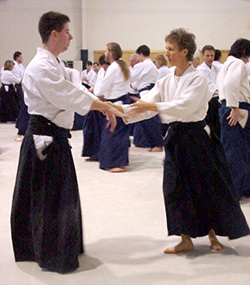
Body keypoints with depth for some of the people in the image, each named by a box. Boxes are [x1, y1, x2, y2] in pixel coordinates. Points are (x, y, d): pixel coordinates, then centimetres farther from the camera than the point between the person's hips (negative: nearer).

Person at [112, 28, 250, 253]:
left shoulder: (197, 79, -11)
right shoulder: (167, 81, 8)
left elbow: (185, 105, -25)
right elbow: (146, 106, 2)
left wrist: (153, 106, -29)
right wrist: (120, 109, -11)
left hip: (197, 137, -6)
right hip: (176, 137, 6)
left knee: (208, 187, 4)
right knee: (176, 188, 5)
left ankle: (212, 234, 26)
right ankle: (186, 240, 17)